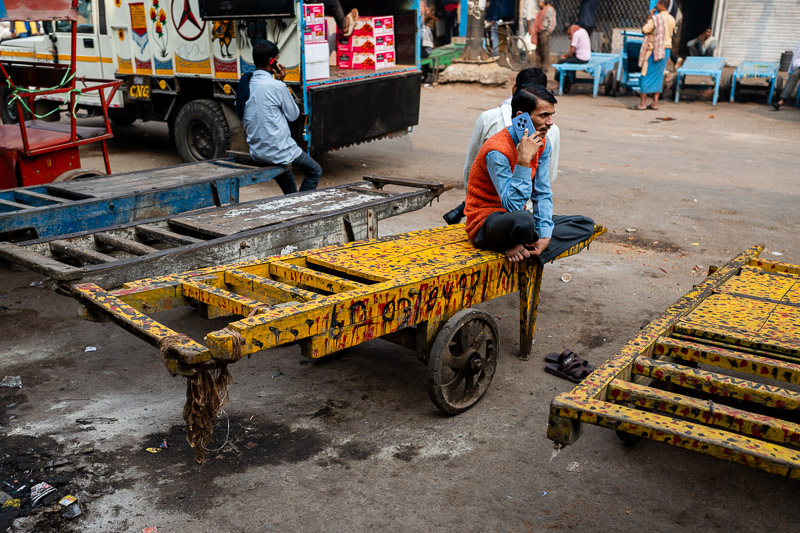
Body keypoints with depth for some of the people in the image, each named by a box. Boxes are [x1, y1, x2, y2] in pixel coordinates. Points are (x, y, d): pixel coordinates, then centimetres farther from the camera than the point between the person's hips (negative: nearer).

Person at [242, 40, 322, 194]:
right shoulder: (277, 86, -18)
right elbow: (293, 115, -4)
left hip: (256, 152, 7)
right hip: (278, 151, -7)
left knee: (284, 166, 36)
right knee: (315, 171, 14)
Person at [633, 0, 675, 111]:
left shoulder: (655, 18, -16)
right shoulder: (671, 19, 9)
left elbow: (644, 30, -12)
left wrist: (649, 16, -5)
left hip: (654, 50, -7)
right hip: (666, 50, 7)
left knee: (646, 75, -2)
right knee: (658, 76, 10)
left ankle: (643, 103, -3)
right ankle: (655, 102, 10)